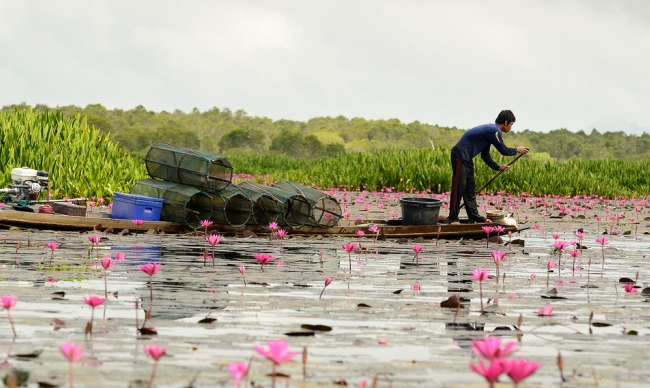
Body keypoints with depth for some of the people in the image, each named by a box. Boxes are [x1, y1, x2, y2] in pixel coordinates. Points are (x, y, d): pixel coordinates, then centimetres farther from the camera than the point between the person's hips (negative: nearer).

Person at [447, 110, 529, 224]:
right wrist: (517, 150, 10)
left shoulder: (490, 130, 17)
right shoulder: (494, 131, -14)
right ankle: (453, 218, -6)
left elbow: (485, 155, 23)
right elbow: (503, 150, -7)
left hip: (466, 159, 11)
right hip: (460, 156, -11)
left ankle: (474, 217, 16)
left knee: (470, 188, 12)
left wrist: (498, 167, 21)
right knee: (459, 188, -8)